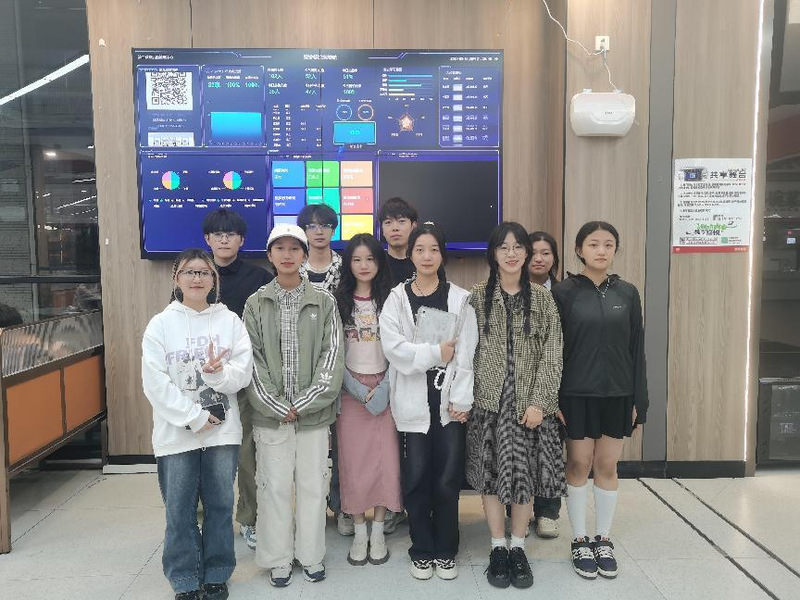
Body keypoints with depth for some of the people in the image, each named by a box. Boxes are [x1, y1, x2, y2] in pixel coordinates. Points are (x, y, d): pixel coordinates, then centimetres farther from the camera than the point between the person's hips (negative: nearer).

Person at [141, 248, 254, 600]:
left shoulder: (230, 321, 2)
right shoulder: (161, 324, -1)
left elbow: (244, 373, -4)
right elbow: (156, 383, -8)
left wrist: (218, 373, -24)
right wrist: (194, 417, -13)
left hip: (223, 430, 1)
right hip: (176, 432, -1)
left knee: (220, 505, 10)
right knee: (180, 510, 8)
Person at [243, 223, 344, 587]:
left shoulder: (324, 302, 1)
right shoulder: (256, 304, 2)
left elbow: (332, 357, -4)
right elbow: (252, 360, -2)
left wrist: (303, 404, -11)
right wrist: (278, 406, -10)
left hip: (314, 413, 0)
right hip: (270, 414, 0)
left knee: (313, 485, 8)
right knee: (274, 486, 8)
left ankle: (311, 556, 27)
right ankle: (278, 559, 25)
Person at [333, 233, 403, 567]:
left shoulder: (390, 299, 3)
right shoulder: (340, 301, 4)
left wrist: (384, 387, -10)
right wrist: (356, 388, -8)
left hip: (385, 387, 0)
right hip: (351, 389, 0)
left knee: (385, 458, -1)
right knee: (353, 460, 2)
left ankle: (378, 531, 14)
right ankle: (359, 531, 16)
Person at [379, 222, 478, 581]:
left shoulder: (459, 298, 4)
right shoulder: (397, 298, 4)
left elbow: (466, 354, -2)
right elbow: (393, 348, -9)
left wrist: (461, 400, -9)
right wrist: (435, 352, -13)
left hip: (449, 400, 0)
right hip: (412, 400, 0)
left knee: (448, 478, 5)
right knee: (416, 477, 4)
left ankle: (445, 551, 22)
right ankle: (422, 551, 22)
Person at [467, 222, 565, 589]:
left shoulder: (543, 300, 3)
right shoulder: (478, 297, 3)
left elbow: (552, 356, -1)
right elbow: (468, 351, 2)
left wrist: (539, 402, -9)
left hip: (529, 401, 1)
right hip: (488, 400, 0)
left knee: (525, 473, 7)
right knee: (491, 471, 5)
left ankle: (518, 548, 24)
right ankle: (498, 549, 20)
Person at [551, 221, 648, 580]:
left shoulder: (627, 293, 4)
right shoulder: (564, 292, -4)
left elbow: (636, 349, 6)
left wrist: (639, 401, 4)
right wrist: (552, 399, -9)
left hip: (617, 394, 3)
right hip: (577, 394, -2)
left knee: (607, 467, 10)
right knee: (579, 466, 6)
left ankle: (603, 540, 26)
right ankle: (580, 542, 22)